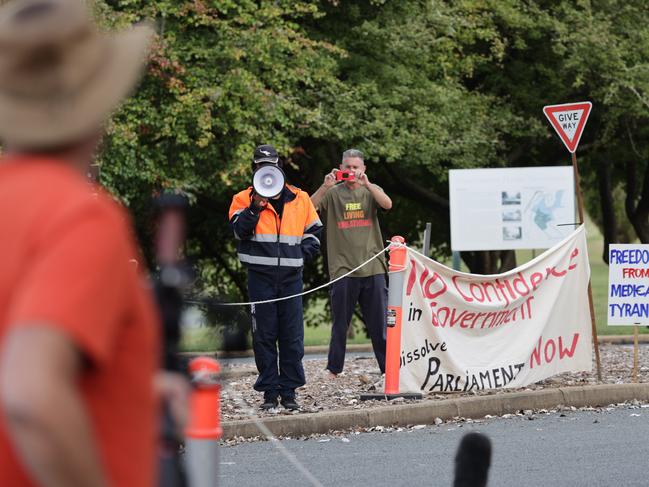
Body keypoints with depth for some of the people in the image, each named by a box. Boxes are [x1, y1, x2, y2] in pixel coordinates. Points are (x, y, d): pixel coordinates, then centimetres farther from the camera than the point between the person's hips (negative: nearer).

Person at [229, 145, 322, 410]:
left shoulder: (299, 199, 11)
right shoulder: (244, 199, 5)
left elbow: (314, 230, 21)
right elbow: (239, 230, -10)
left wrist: (303, 251, 5)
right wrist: (256, 206, -21)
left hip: (291, 276, 2)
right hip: (260, 276, -2)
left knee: (292, 335, -1)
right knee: (264, 335, -1)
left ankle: (289, 390, 4)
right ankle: (269, 391, 3)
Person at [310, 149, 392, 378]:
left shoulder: (370, 191, 11)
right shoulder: (333, 193, 6)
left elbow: (387, 204, -10)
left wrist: (366, 184, -22)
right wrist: (325, 186, -21)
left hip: (372, 267, 1)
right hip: (343, 269, -1)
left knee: (379, 321, 2)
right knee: (340, 322, 4)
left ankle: (388, 367, 5)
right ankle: (334, 368, 12)